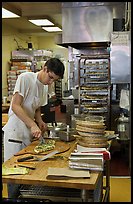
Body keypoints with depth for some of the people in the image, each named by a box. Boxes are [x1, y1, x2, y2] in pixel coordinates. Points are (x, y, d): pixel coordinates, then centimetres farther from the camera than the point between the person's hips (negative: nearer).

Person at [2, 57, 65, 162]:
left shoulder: (46, 87, 8)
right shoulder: (25, 78, -13)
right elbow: (15, 106, -20)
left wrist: (40, 122, -3)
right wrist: (33, 125, -28)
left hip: (30, 134, 7)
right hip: (15, 133, -6)